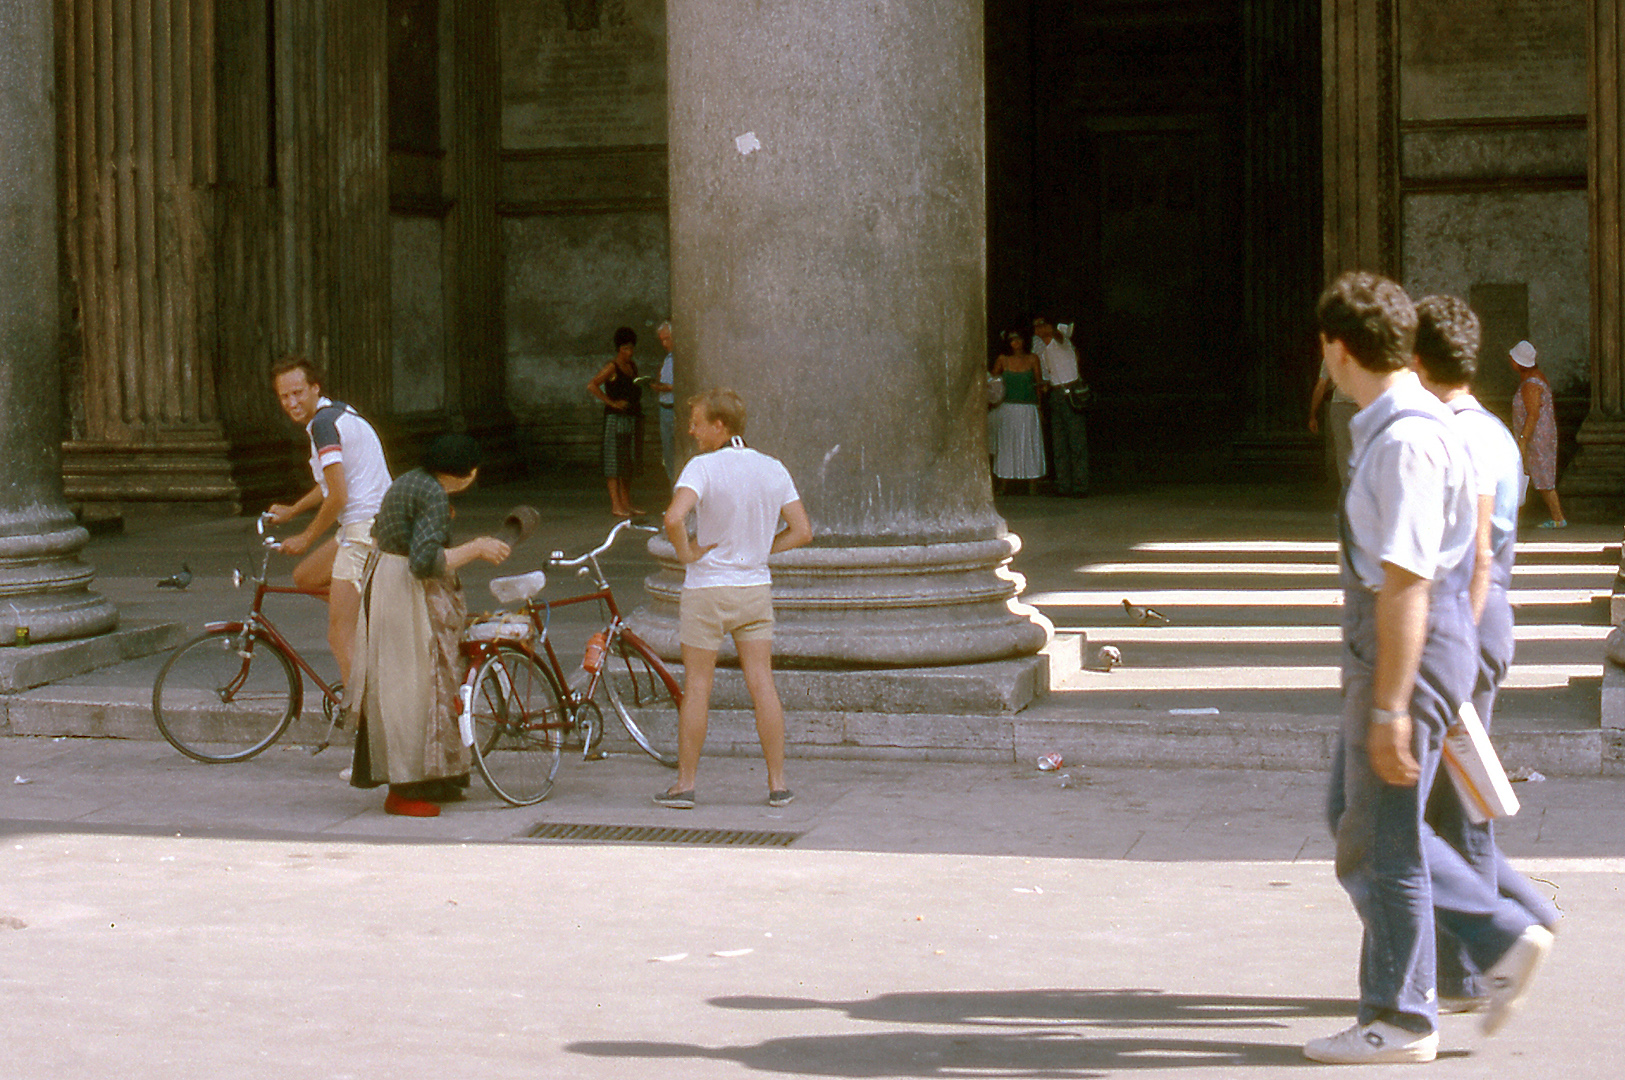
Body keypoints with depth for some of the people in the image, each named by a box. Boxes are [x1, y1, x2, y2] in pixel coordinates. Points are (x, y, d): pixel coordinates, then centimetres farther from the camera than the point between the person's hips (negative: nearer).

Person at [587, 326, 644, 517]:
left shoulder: (632, 366, 15)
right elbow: (591, 386, -19)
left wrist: (638, 402, 13)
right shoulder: (612, 368, -9)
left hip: (631, 418, 8)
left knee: (629, 461, 11)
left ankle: (627, 503, 17)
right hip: (615, 418, -8)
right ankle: (616, 504, -9)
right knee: (615, 460, -8)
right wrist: (612, 403, -19)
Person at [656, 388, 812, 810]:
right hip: (755, 587, 4)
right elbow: (801, 530, 4)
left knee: (696, 687, 5)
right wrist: (759, 551, 7)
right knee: (761, 683, 6)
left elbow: (674, 518, -31)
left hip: (706, 589, -4)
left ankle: (685, 783, 11)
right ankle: (778, 783, 7)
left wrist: (686, 553, -14)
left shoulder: (703, 467, -15)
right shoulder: (774, 470, 1)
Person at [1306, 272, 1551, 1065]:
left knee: (1381, 838, 1)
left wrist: (1388, 708, -25)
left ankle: (1398, 1021, 14)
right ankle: (1502, 938, 21)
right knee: (1353, 815, 18)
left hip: (1409, 648, -10)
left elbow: (1404, 586, -25)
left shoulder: (1404, 441, -22)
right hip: (1384, 645, 10)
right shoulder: (1385, 427, 10)